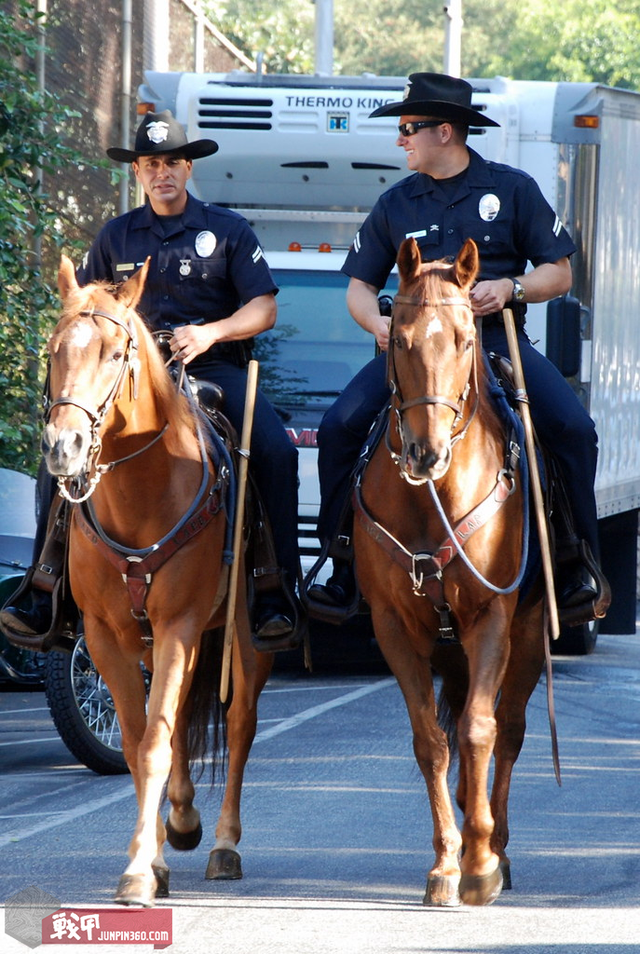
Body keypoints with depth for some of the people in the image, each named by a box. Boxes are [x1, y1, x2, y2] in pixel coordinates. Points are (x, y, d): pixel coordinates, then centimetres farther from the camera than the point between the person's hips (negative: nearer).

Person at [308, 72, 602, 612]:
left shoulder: (512, 189, 3)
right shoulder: (396, 205, 9)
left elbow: (559, 274, 5)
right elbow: (360, 286, 14)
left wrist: (510, 288, -15)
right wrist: (377, 321, -9)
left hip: (498, 340, -2)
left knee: (575, 429, -24)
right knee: (339, 428, -19)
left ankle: (577, 568, -12)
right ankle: (343, 571, -9)